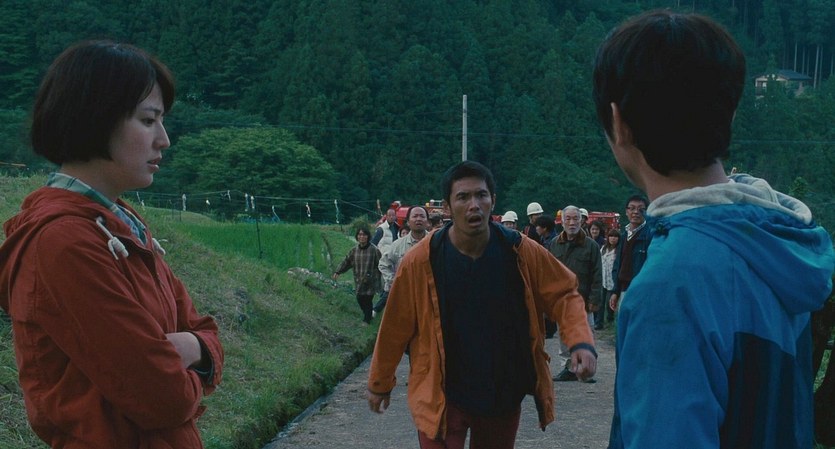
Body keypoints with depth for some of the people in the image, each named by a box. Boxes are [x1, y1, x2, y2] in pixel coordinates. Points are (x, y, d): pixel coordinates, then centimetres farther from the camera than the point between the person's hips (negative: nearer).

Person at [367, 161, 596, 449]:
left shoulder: (521, 252, -10)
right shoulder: (421, 262, -15)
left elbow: (563, 294, 1)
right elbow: (395, 328, -4)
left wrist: (581, 342, -17)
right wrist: (380, 384, 7)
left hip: (504, 396, 3)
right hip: (442, 397, -3)